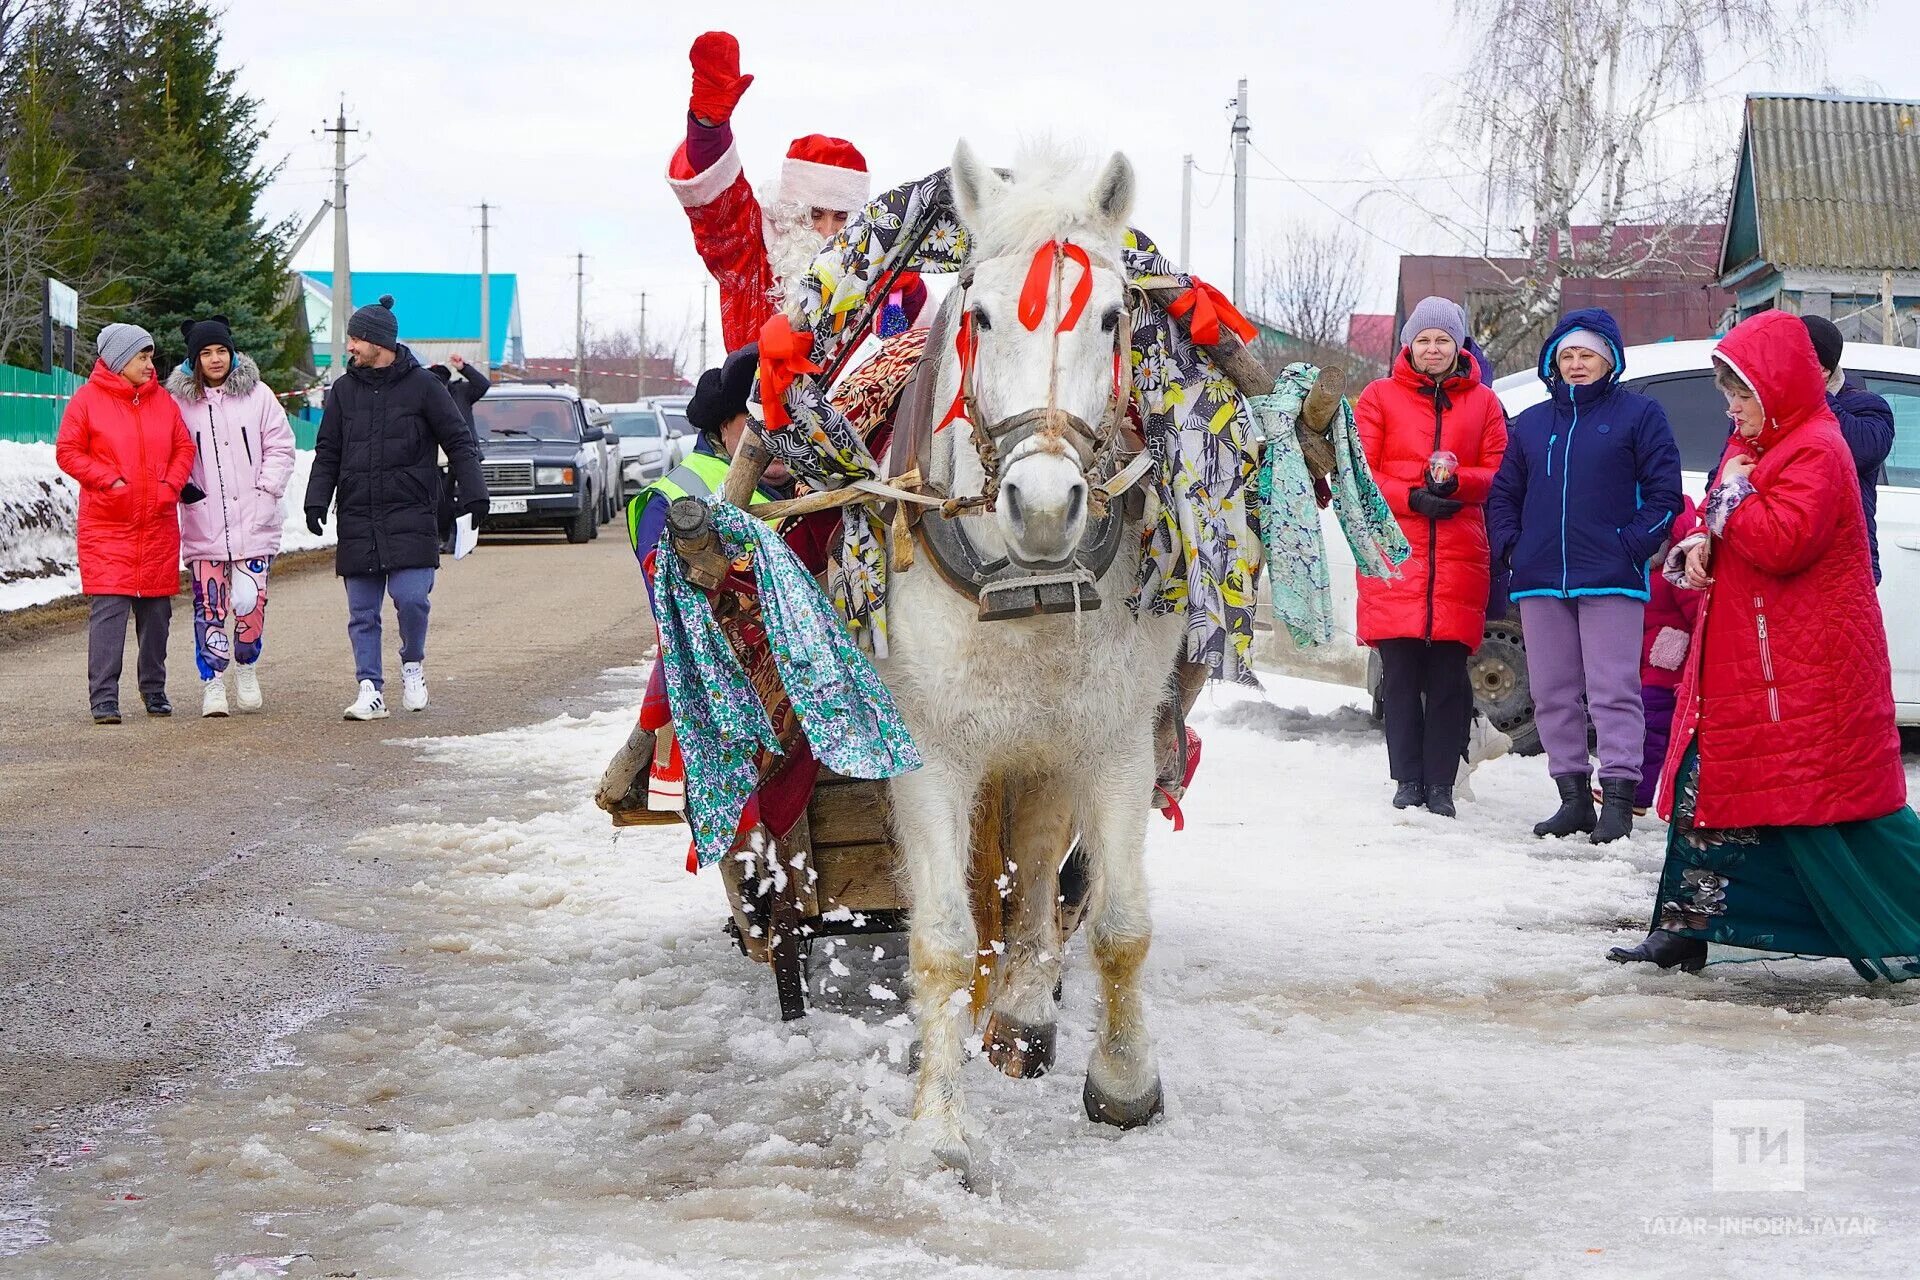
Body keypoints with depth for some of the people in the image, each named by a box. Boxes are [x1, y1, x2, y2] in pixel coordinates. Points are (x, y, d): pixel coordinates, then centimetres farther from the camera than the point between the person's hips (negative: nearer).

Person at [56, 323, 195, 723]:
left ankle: (154, 690, 24)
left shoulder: (163, 400, 11)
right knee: (108, 609, -10)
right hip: (105, 527, -4)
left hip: (158, 524, 4)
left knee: (156, 611, 10)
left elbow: (184, 447, 15)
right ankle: (104, 698, -9)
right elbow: (67, 452, -3)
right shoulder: (87, 400, -2)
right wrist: (109, 479, -13)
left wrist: (172, 484, -3)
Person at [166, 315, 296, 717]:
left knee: (251, 602, -2)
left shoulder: (256, 394, 3)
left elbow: (281, 447, 6)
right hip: (203, 524, 0)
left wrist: (267, 489, -3)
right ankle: (213, 682, 7)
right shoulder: (178, 400, 3)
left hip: (253, 521, 0)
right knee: (209, 605, -3)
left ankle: (246, 666, 22)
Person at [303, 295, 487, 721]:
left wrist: (472, 492, -4)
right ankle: (371, 689, 9)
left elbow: (458, 441, 4)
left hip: (410, 517, -4)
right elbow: (327, 453, 14)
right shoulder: (344, 390, 11)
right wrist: (317, 499, 2)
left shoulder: (422, 385, 1)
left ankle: (413, 664, 11)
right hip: (357, 520, 4)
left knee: (410, 597, -15)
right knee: (362, 613, 3)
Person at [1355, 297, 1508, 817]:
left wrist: (1455, 480, -10)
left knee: (1449, 674, -2)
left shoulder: (1482, 402, 12)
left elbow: (1500, 473, 9)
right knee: (1400, 672, -2)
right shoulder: (1380, 397, 8)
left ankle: (1441, 784, 3)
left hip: (1459, 556, 1)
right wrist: (1413, 497, -11)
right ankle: (1408, 781, 6)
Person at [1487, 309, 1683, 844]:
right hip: (1540, 579, 5)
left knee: (1613, 691, -8)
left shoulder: (1639, 415, 4)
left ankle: (1618, 799, -7)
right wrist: (1509, 545, 5)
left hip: (1609, 578, -5)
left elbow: (1664, 494, -1)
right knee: (1552, 695, 6)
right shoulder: (1532, 423, 17)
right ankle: (1574, 796, 13)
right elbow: (1503, 493, 21)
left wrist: (1631, 547, -12)